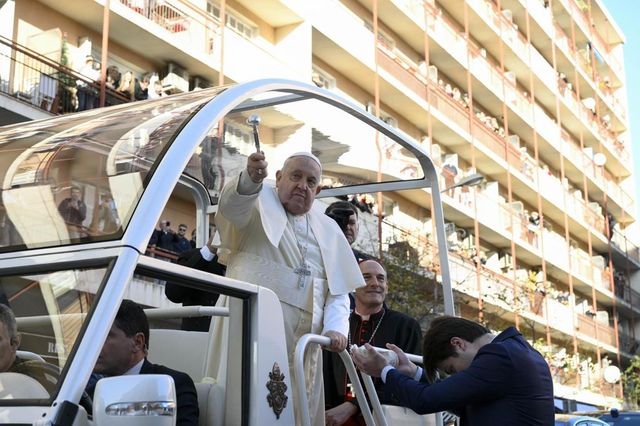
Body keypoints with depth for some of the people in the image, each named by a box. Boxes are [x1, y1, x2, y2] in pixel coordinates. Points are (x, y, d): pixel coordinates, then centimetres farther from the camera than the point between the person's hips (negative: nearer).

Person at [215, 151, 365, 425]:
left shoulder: (328, 230, 21)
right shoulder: (258, 204, 7)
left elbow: (339, 290, 18)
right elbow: (231, 203, -17)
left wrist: (336, 328, -1)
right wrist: (251, 178, -40)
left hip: (304, 340, 5)